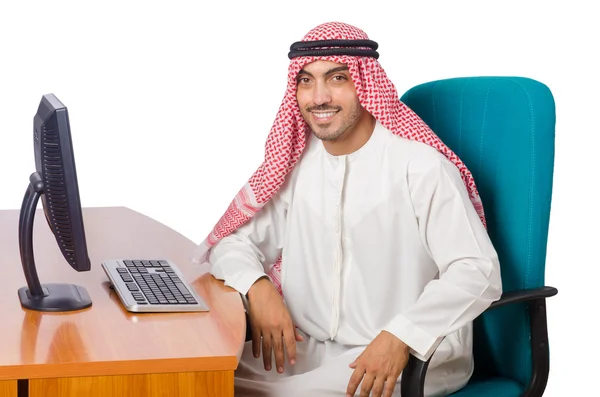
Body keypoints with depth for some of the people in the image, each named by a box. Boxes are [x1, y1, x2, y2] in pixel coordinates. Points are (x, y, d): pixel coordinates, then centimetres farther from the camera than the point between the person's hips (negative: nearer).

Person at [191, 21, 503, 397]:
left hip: (413, 358, -5)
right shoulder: (295, 163, 6)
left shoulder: (420, 166, -13)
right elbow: (233, 242, 10)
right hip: (307, 349, 5)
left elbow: (478, 272, -19)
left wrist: (401, 337, -32)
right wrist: (257, 287, -13)